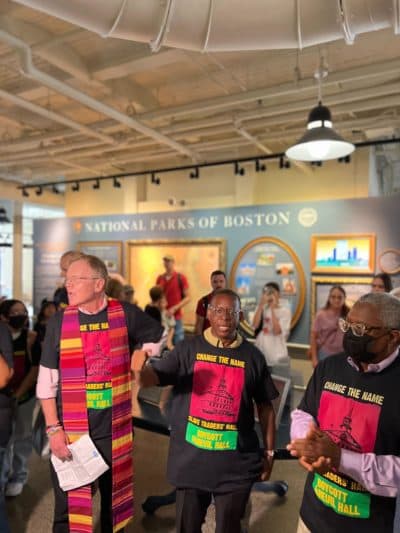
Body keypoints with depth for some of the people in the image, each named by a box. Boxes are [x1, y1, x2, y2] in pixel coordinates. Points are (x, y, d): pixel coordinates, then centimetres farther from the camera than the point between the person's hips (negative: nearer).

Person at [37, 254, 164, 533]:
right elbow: (47, 383, -3)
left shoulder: (126, 314, -7)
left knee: (114, 497, 18)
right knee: (69, 505, 9)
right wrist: (54, 429, -8)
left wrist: (136, 364, 4)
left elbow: (158, 336, 12)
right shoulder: (59, 322, -6)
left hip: (115, 426, 1)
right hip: (70, 428, 0)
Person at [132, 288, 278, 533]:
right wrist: (140, 370, -37)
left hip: (236, 461, 0)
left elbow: (265, 407, 4)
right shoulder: (188, 349, -6)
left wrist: (269, 452, 7)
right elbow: (152, 378, -14)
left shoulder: (253, 356, -3)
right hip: (191, 457, 0)